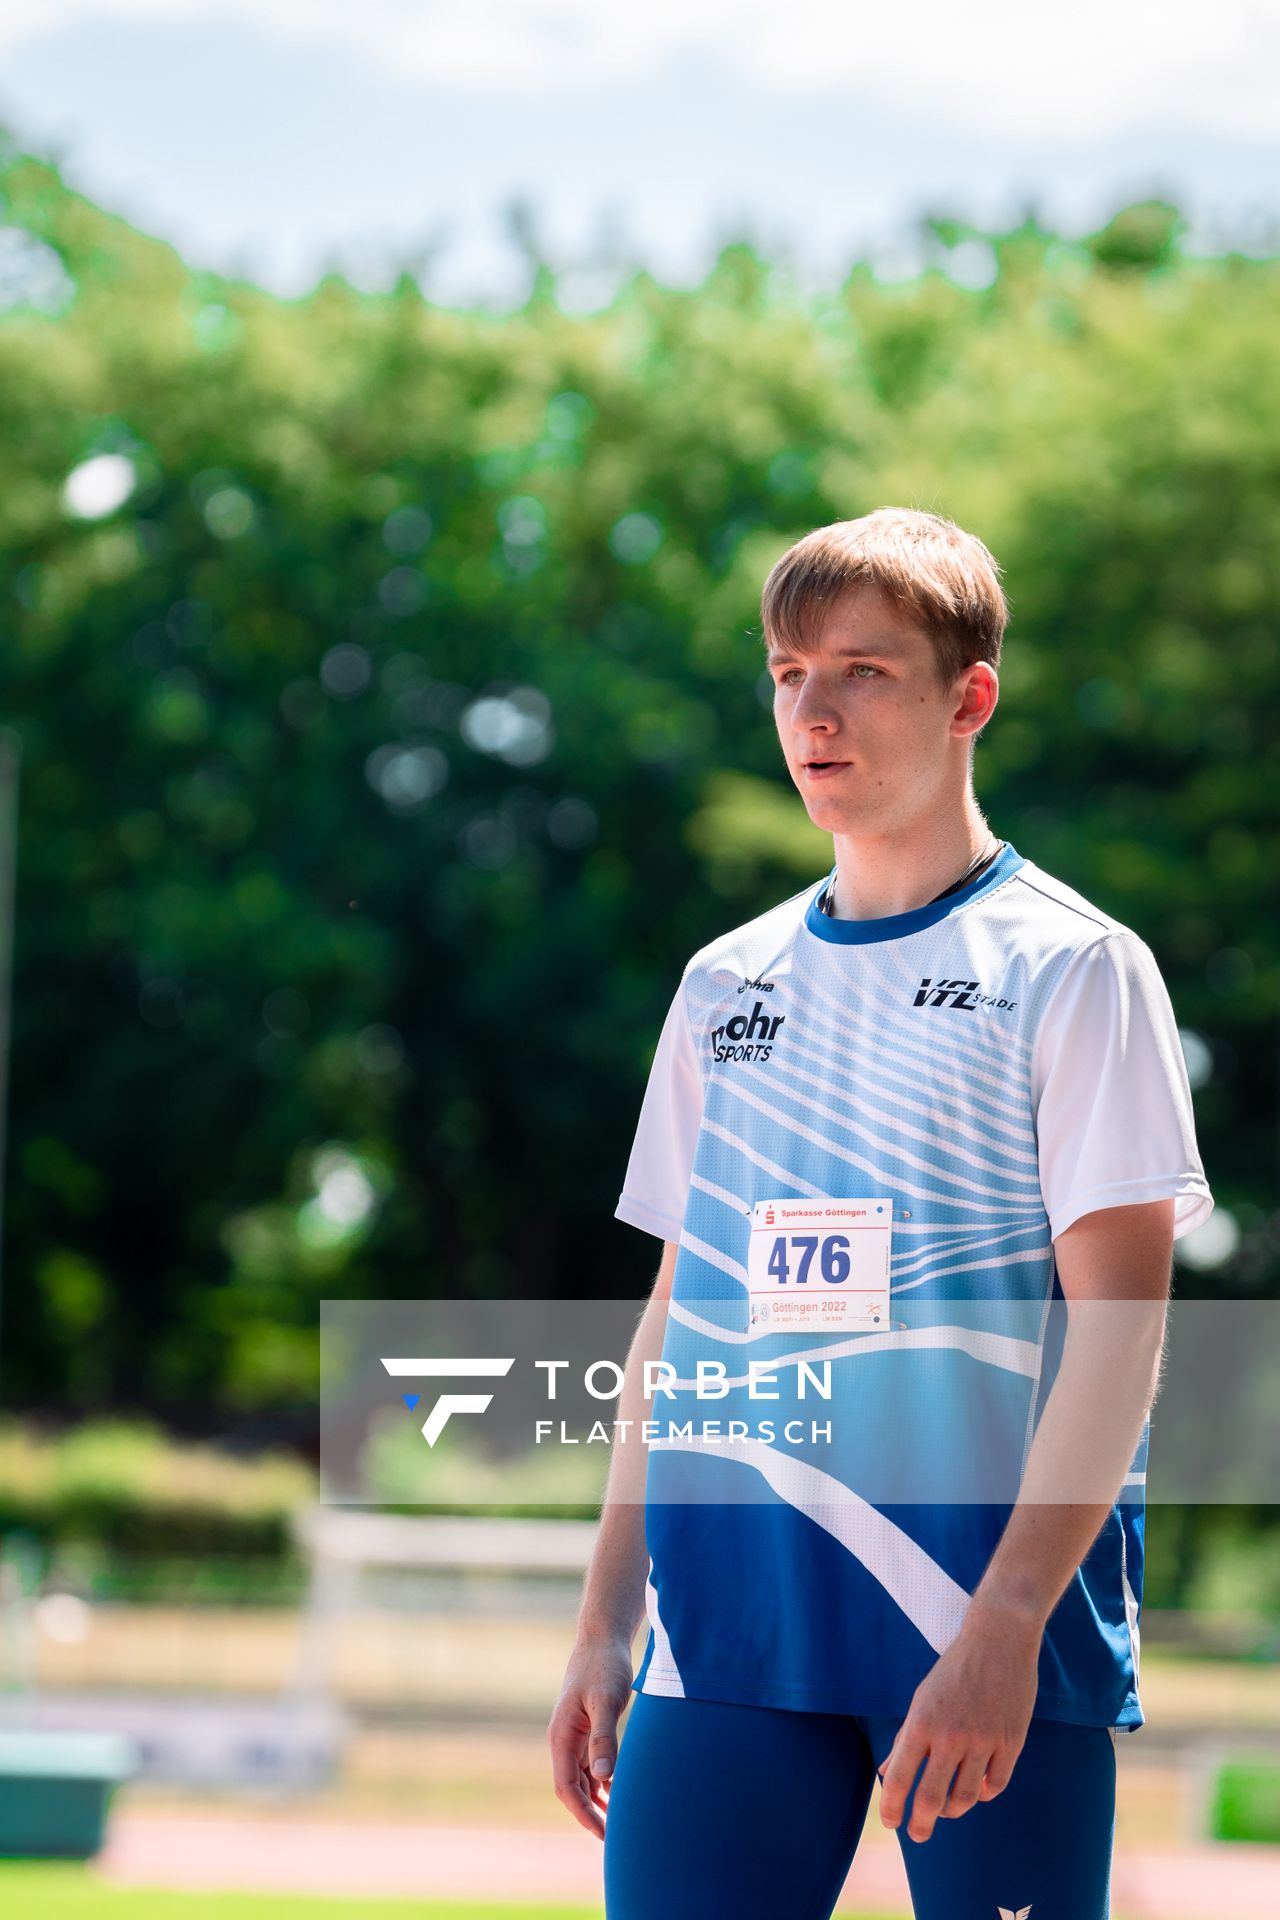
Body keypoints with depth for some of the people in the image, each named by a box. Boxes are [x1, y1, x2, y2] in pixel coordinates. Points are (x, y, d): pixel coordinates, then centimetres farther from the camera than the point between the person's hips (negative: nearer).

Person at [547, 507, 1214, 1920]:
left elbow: (1118, 1316, -8)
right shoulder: (727, 983, 15)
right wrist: (605, 1623, 13)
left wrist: (1004, 1625, -17)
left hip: (993, 1613, -4)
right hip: (729, 1614, 5)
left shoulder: (1071, 968, -1)